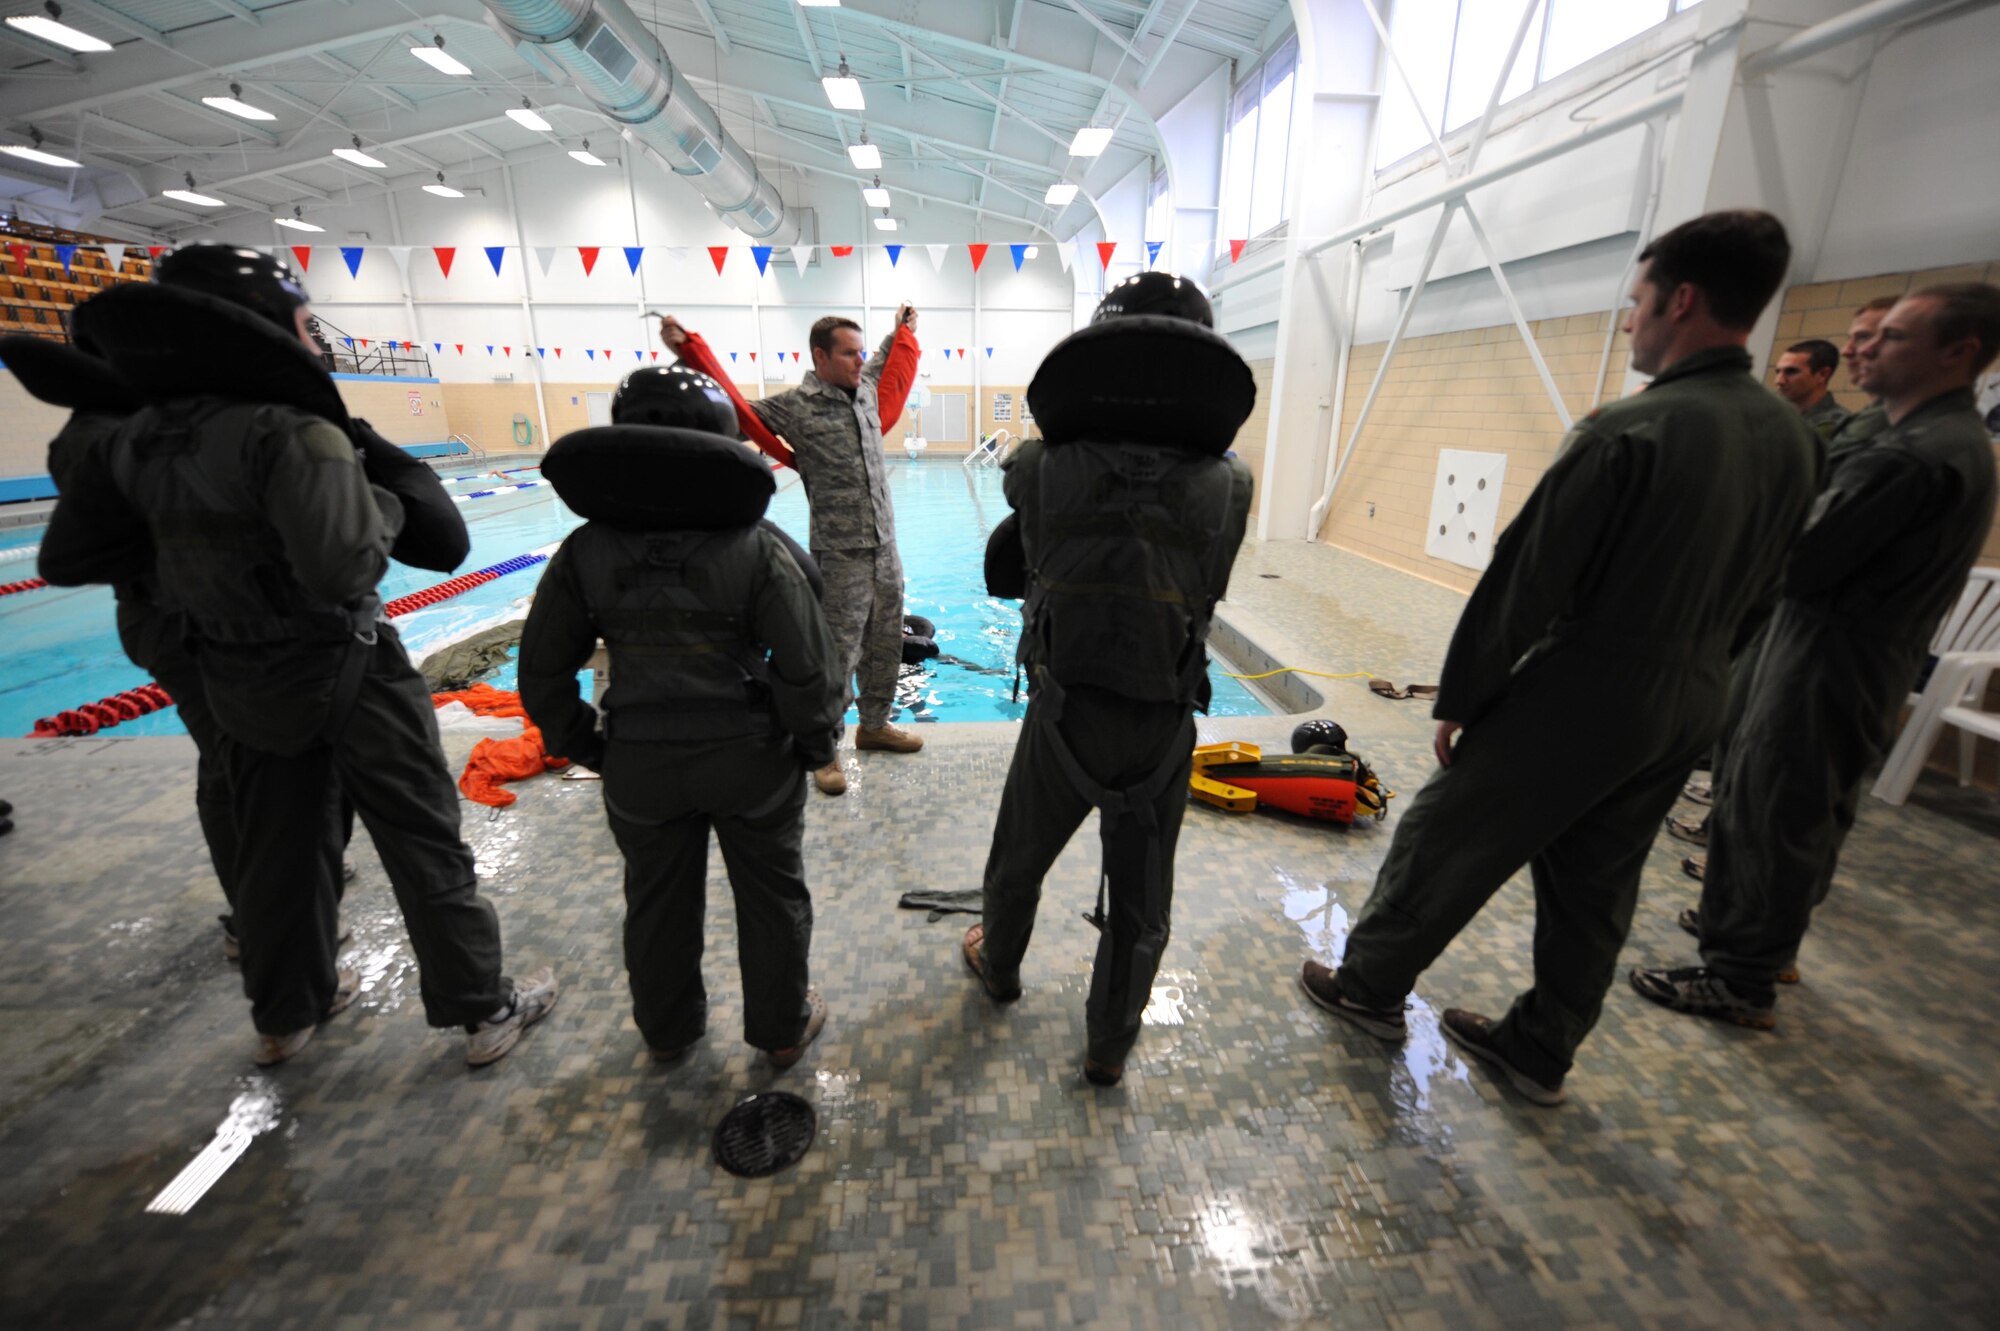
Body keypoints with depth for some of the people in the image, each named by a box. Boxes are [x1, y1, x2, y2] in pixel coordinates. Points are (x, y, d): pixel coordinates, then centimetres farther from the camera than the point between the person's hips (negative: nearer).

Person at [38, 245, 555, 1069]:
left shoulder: (137, 441, 0)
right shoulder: (290, 433, -24)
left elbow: (68, 558, 6)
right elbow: (343, 567, -32)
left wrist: (182, 542, 13)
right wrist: (382, 503, -15)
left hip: (239, 678, 7)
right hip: (345, 669, -7)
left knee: (273, 844, 21)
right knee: (423, 840, 5)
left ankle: (284, 1016, 39)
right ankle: (482, 1010, 16)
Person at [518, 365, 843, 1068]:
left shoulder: (585, 551, -5)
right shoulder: (757, 547, -14)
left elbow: (542, 670, 2)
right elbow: (806, 666, -16)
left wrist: (579, 744, 16)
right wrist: (816, 742, 1)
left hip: (639, 766, 3)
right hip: (751, 758, -2)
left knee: (656, 901, 23)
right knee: (772, 895, 18)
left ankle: (667, 1029, 46)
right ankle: (783, 1029, 36)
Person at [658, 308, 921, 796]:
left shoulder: (868, 392, 11)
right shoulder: (794, 406, -6)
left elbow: (888, 366, 33)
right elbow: (734, 406, -1)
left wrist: (901, 332, 43)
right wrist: (686, 349, -7)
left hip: (885, 548, 7)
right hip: (840, 555, -6)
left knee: (885, 645, 15)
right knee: (838, 654, -3)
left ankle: (874, 725, 32)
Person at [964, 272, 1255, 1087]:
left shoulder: (1043, 470, -12)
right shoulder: (1228, 486, -9)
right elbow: (1204, 593, 4)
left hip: (1063, 715, 0)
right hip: (1165, 725, 1)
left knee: (1019, 858, 27)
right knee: (1141, 903, 20)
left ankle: (998, 966, 53)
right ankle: (1110, 1046, 39)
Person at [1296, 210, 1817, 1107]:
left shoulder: (1630, 429, -19)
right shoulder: (1789, 437, 6)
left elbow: (1526, 579, -20)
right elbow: (1754, 589, 13)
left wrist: (1459, 697, -12)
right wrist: (1687, 669, 21)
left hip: (1582, 693, -8)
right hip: (1691, 707, 8)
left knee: (1442, 841, 9)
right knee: (1595, 887, 18)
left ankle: (1370, 986, 26)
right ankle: (1539, 1050, 33)